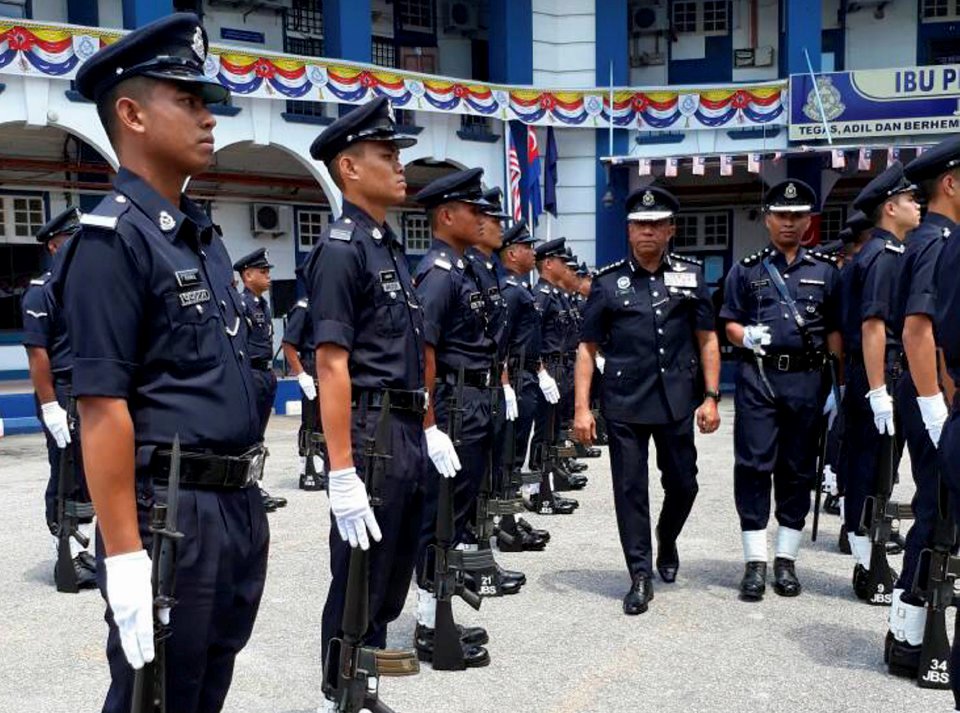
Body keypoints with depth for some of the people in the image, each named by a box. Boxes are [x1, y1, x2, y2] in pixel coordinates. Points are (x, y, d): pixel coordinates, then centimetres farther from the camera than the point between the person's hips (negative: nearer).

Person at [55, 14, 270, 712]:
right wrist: (125, 557, -21)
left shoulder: (204, 236, 13)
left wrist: (249, 502, 17)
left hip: (238, 507, 8)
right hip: (170, 515, -8)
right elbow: (102, 408, -18)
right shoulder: (112, 239, -13)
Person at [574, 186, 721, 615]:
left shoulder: (691, 276, 6)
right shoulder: (608, 282, 2)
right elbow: (587, 349, 2)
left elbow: (707, 340, 8)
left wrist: (711, 396, 0)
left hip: (677, 402, 2)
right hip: (624, 403, -1)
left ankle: (666, 541, 41)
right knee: (630, 489, 2)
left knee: (683, 484, 10)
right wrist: (582, 408, -5)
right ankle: (640, 576, 14)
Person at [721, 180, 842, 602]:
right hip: (757, 379, -1)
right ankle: (755, 562, 2)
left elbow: (835, 331, 8)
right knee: (753, 467, -4)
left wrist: (838, 383, 1)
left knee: (799, 470, 6)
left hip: (807, 380, 1)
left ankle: (786, 560, 16)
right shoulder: (746, 269, 9)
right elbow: (729, 323, 8)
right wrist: (745, 336, -15)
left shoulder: (826, 270, 10)